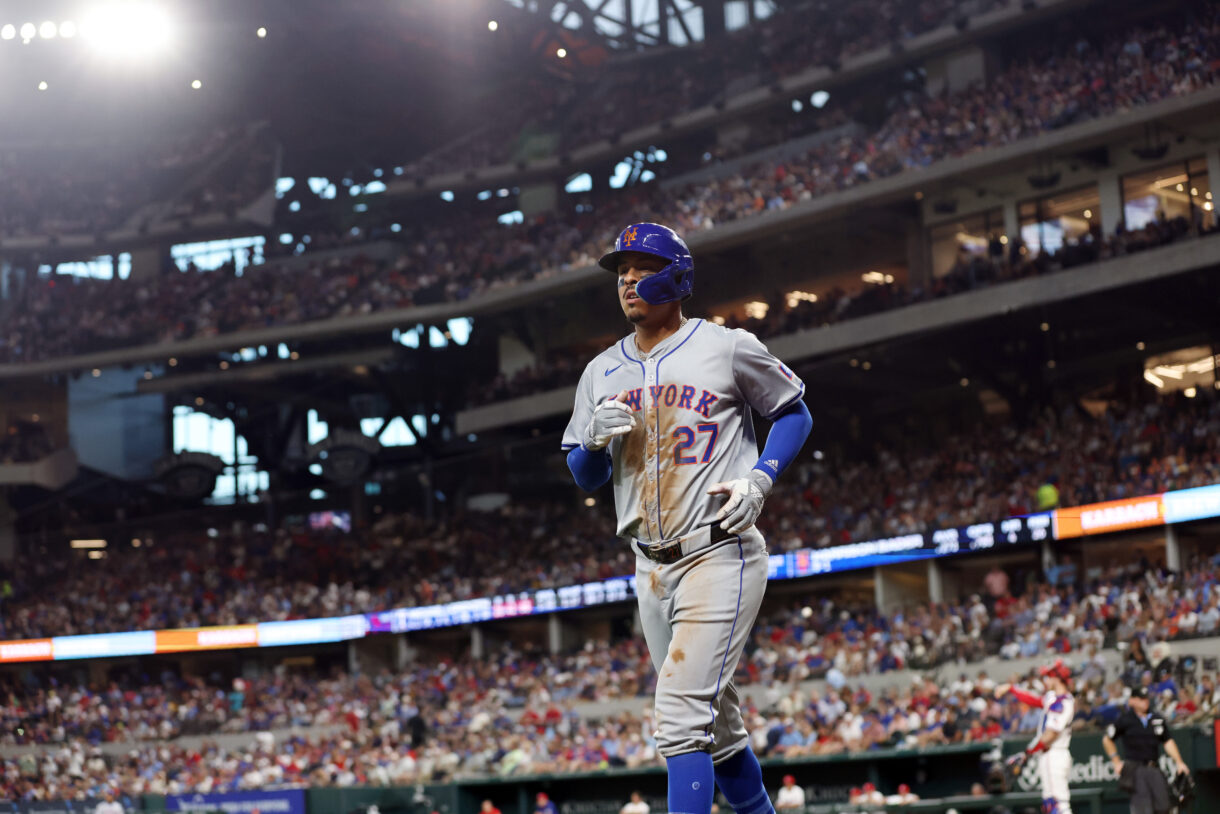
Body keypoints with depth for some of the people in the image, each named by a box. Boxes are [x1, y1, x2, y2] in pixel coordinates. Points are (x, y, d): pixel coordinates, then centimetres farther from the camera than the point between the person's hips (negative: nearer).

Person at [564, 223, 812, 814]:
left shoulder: (728, 348, -1)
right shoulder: (601, 372, 13)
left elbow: (795, 413, 7)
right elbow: (585, 477, 16)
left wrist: (759, 479, -9)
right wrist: (596, 439, -6)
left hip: (721, 554, -6)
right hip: (651, 567, 6)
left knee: (681, 713, -18)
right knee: (717, 727, 14)